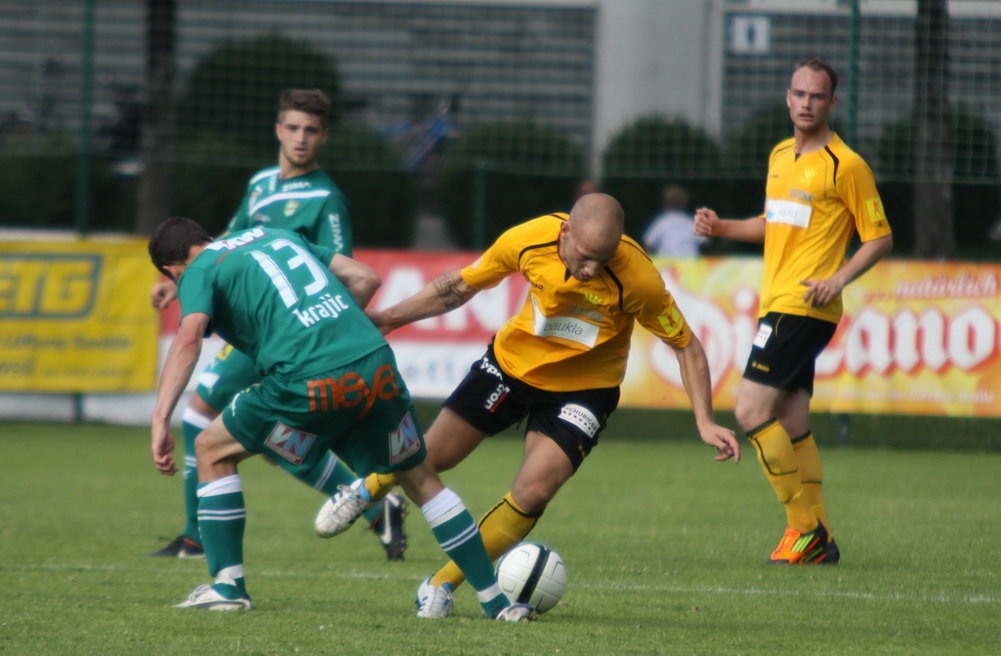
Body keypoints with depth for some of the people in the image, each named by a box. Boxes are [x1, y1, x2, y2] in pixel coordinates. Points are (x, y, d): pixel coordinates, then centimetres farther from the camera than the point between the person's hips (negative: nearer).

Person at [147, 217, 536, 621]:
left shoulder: (198, 273, 11)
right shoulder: (276, 236, 29)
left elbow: (189, 337, -9)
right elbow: (365, 278, 25)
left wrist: (160, 420, -15)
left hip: (308, 383, -5)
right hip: (377, 367, 5)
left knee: (213, 451, 16)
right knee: (420, 479, 21)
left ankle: (228, 587, 10)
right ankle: (497, 601, 20)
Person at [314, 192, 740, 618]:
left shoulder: (636, 276, -32)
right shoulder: (527, 240, -25)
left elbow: (685, 344, -17)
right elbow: (459, 286, -5)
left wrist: (704, 422, -22)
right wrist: (387, 318, -5)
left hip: (583, 387, -2)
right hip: (513, 360, 2)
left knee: (532, 492, -18)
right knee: (433, 455, 10)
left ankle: (441, 586, 2)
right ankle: (370, 489, 46)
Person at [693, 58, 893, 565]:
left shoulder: (846, 166, -9)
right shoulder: (780, 156, 16)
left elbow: (880, 238, -6)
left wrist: (838, 280, -19)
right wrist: (720, 227, 12)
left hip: (804, 308, -8)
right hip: (776, 306, 8)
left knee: (751, 410, -15)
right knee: (792, 428, 8)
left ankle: (805, 526, -8)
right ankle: (817, 541, 13)